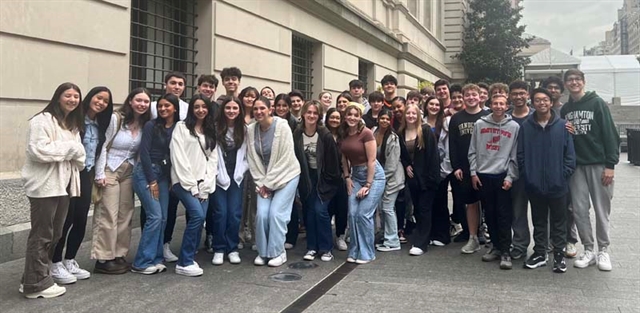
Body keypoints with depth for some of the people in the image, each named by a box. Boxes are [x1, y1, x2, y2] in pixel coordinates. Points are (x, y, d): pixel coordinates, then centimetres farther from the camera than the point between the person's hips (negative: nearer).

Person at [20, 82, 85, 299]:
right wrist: (69, 147, -12)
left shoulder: (73, 124, 17)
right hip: (45, 186, -9)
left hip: (63, 185, 9)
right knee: (41, 235, -2)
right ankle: (36, 284, 8)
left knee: (54, 234, 14)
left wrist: (76, 151, -8)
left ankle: (35, 277, 26)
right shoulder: (42, 120, -9)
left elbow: (79, 155, 14)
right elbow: (39, 151, -22)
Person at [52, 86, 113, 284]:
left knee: (81, 220, 8)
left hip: (86, 175, 7)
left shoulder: (100, 125, 12)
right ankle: (55, 265, 9)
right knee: (66, 220, -3)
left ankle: (69, 262, 20)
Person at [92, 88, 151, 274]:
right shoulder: (115, 119, -11)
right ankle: (103, 259, 2)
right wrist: (100, 173, -15)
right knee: (108, 216, -5)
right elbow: (102, 146, -12)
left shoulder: (145, 124, 4)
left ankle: (119, 256, 17)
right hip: (110, 171, -6)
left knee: (125, 215, 8)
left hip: (129, 173, 6)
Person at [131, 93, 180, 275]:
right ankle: (142, 262, -3)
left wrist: (171, 180, 5)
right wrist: (152, 180, -11)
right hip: (146, 173, -5)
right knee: (155, 216, -11)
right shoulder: (151, 126, -7)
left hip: (164, 175, 5)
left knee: (163, 218, 2)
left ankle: (155, 258, 12)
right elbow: (144, 153, -10)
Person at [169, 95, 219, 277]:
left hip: (203, 183, 5)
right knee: (198, 215, -20)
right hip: (184, 182, -5)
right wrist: (191, 185, -12)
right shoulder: (181, 127, 0)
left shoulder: (210, 131, 17)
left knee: (198, 219, -3)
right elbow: (178, 157, -8)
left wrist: (206, 185, -3)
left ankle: (188, 260, 10)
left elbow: (213, 159, 10)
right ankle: (184, 263, -11)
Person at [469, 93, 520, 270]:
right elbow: (473, 151, 6)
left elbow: (515, 156, -1)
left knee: (504, 215, -2)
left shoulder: (514, 127, 0)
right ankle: (496, 246, 21)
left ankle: (505, 251, 3)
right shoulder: (480, 124, 5)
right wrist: (473, 173, 0)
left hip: (503, 176, -2)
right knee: (489, 214, 9)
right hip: (483, 175, 2)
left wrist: (510, 177, -8)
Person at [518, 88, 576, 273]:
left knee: (558, 222, 9)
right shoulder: (526, 126, 0)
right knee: (539, 221, 14)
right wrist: (526, 176, -5)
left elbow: (570, 154, -3)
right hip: (534, 185, 1)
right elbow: (520, 154, 1)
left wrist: (564, 175, -8)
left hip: (558, 185, -1)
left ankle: (559, 254, 20)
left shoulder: (562, 125, -3)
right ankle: (539, 253, 25)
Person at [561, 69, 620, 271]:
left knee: (601, 210, 2)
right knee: (579, 209, 2)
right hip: (576, 166, 4)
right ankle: (588, 251, 14)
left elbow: (610, 134, -7)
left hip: (598, 164, -3)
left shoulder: (597, 103, -3)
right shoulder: (565, 110, 10)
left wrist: (610, 165, -12)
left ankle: (603, 251, 16)